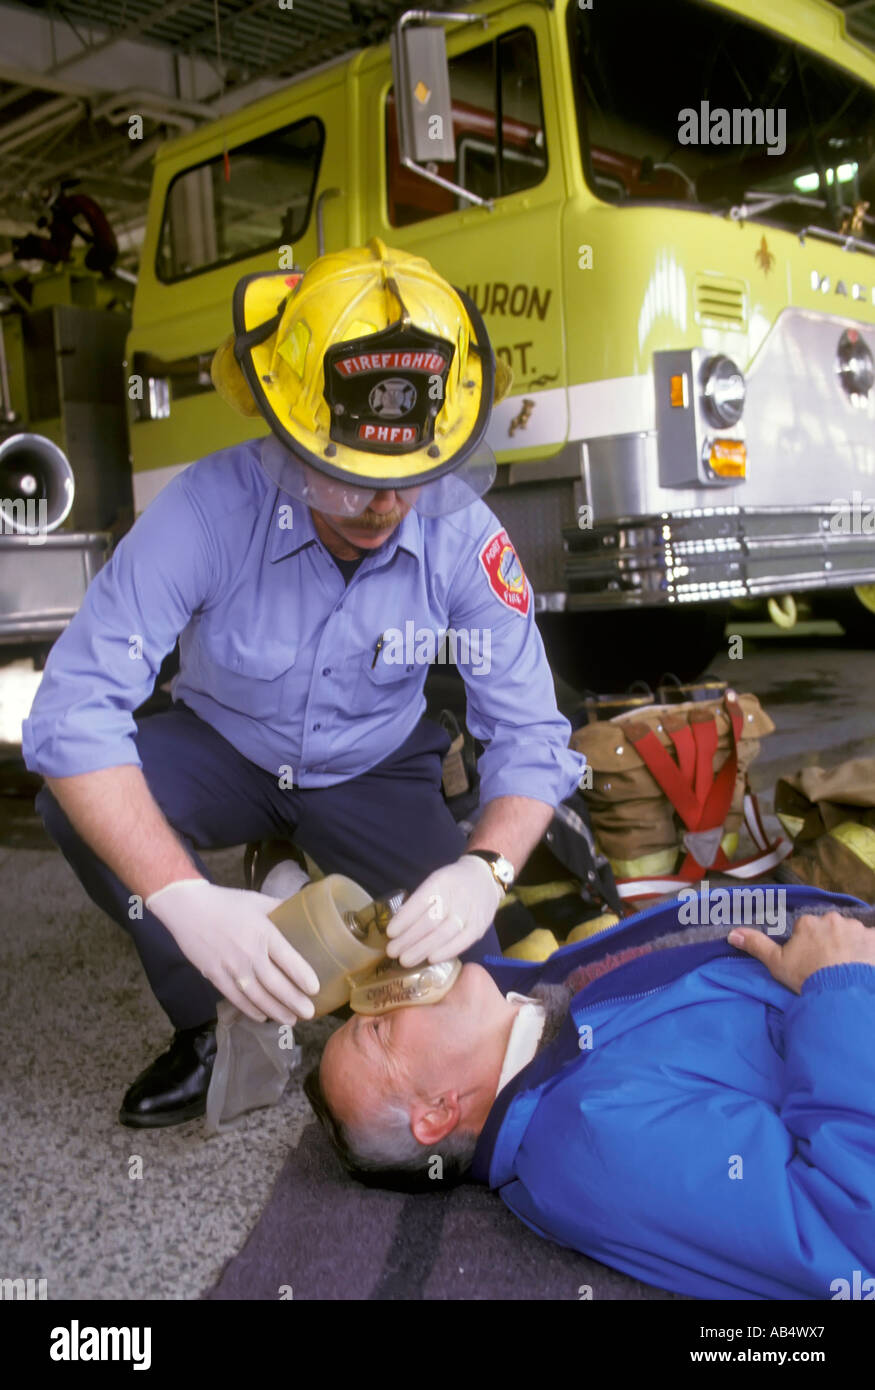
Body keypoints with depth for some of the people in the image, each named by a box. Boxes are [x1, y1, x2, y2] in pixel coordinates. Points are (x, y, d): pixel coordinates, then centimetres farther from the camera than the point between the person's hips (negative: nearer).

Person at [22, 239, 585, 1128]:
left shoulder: (464, 537, -26)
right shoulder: (211, 508, -32)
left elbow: (530, 735, -22)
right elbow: (74, 709, -36)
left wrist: (482, 870, -43)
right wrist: (184, 900, -49)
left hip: (372, 770, 1)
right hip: (224, 747, 0)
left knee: (460, 971, -19)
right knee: (77, 799, -30)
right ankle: (211, 1026, -7)